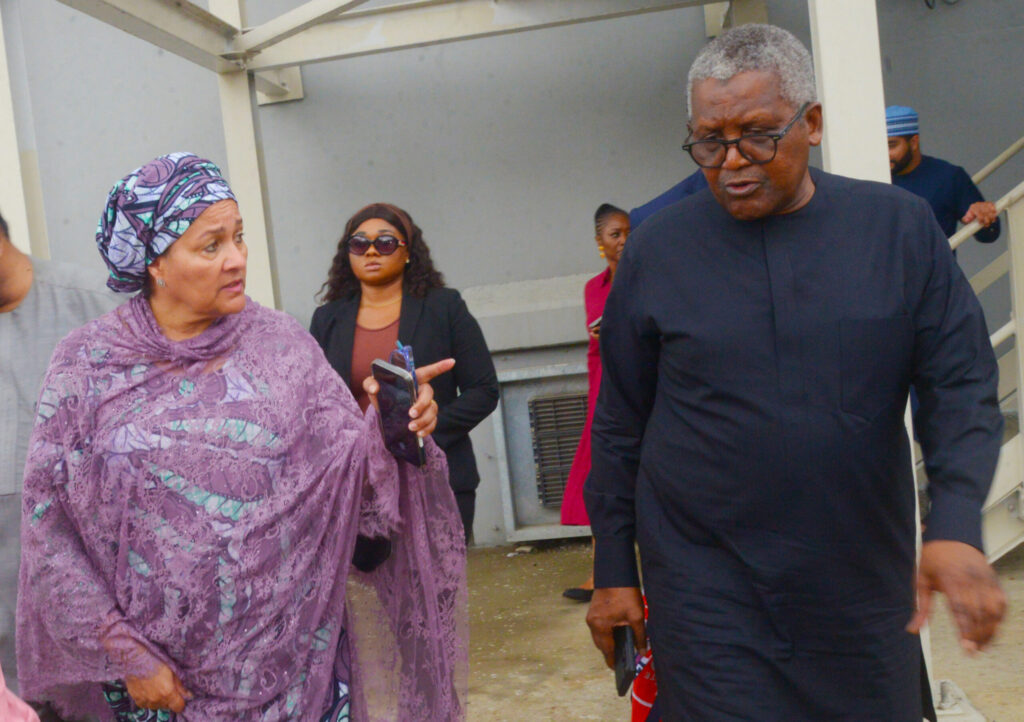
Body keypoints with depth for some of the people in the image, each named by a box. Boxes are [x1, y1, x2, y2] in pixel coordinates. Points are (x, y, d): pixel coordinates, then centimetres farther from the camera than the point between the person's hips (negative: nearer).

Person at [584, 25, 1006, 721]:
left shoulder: (901, 227, -1)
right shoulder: (657, 248, -3)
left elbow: (963, 385, -2)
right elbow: (620, 424, 2)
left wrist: (957, 526, -18)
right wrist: (613, 571, 3)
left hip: (865, 583, 2)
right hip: (707, 587, -1)